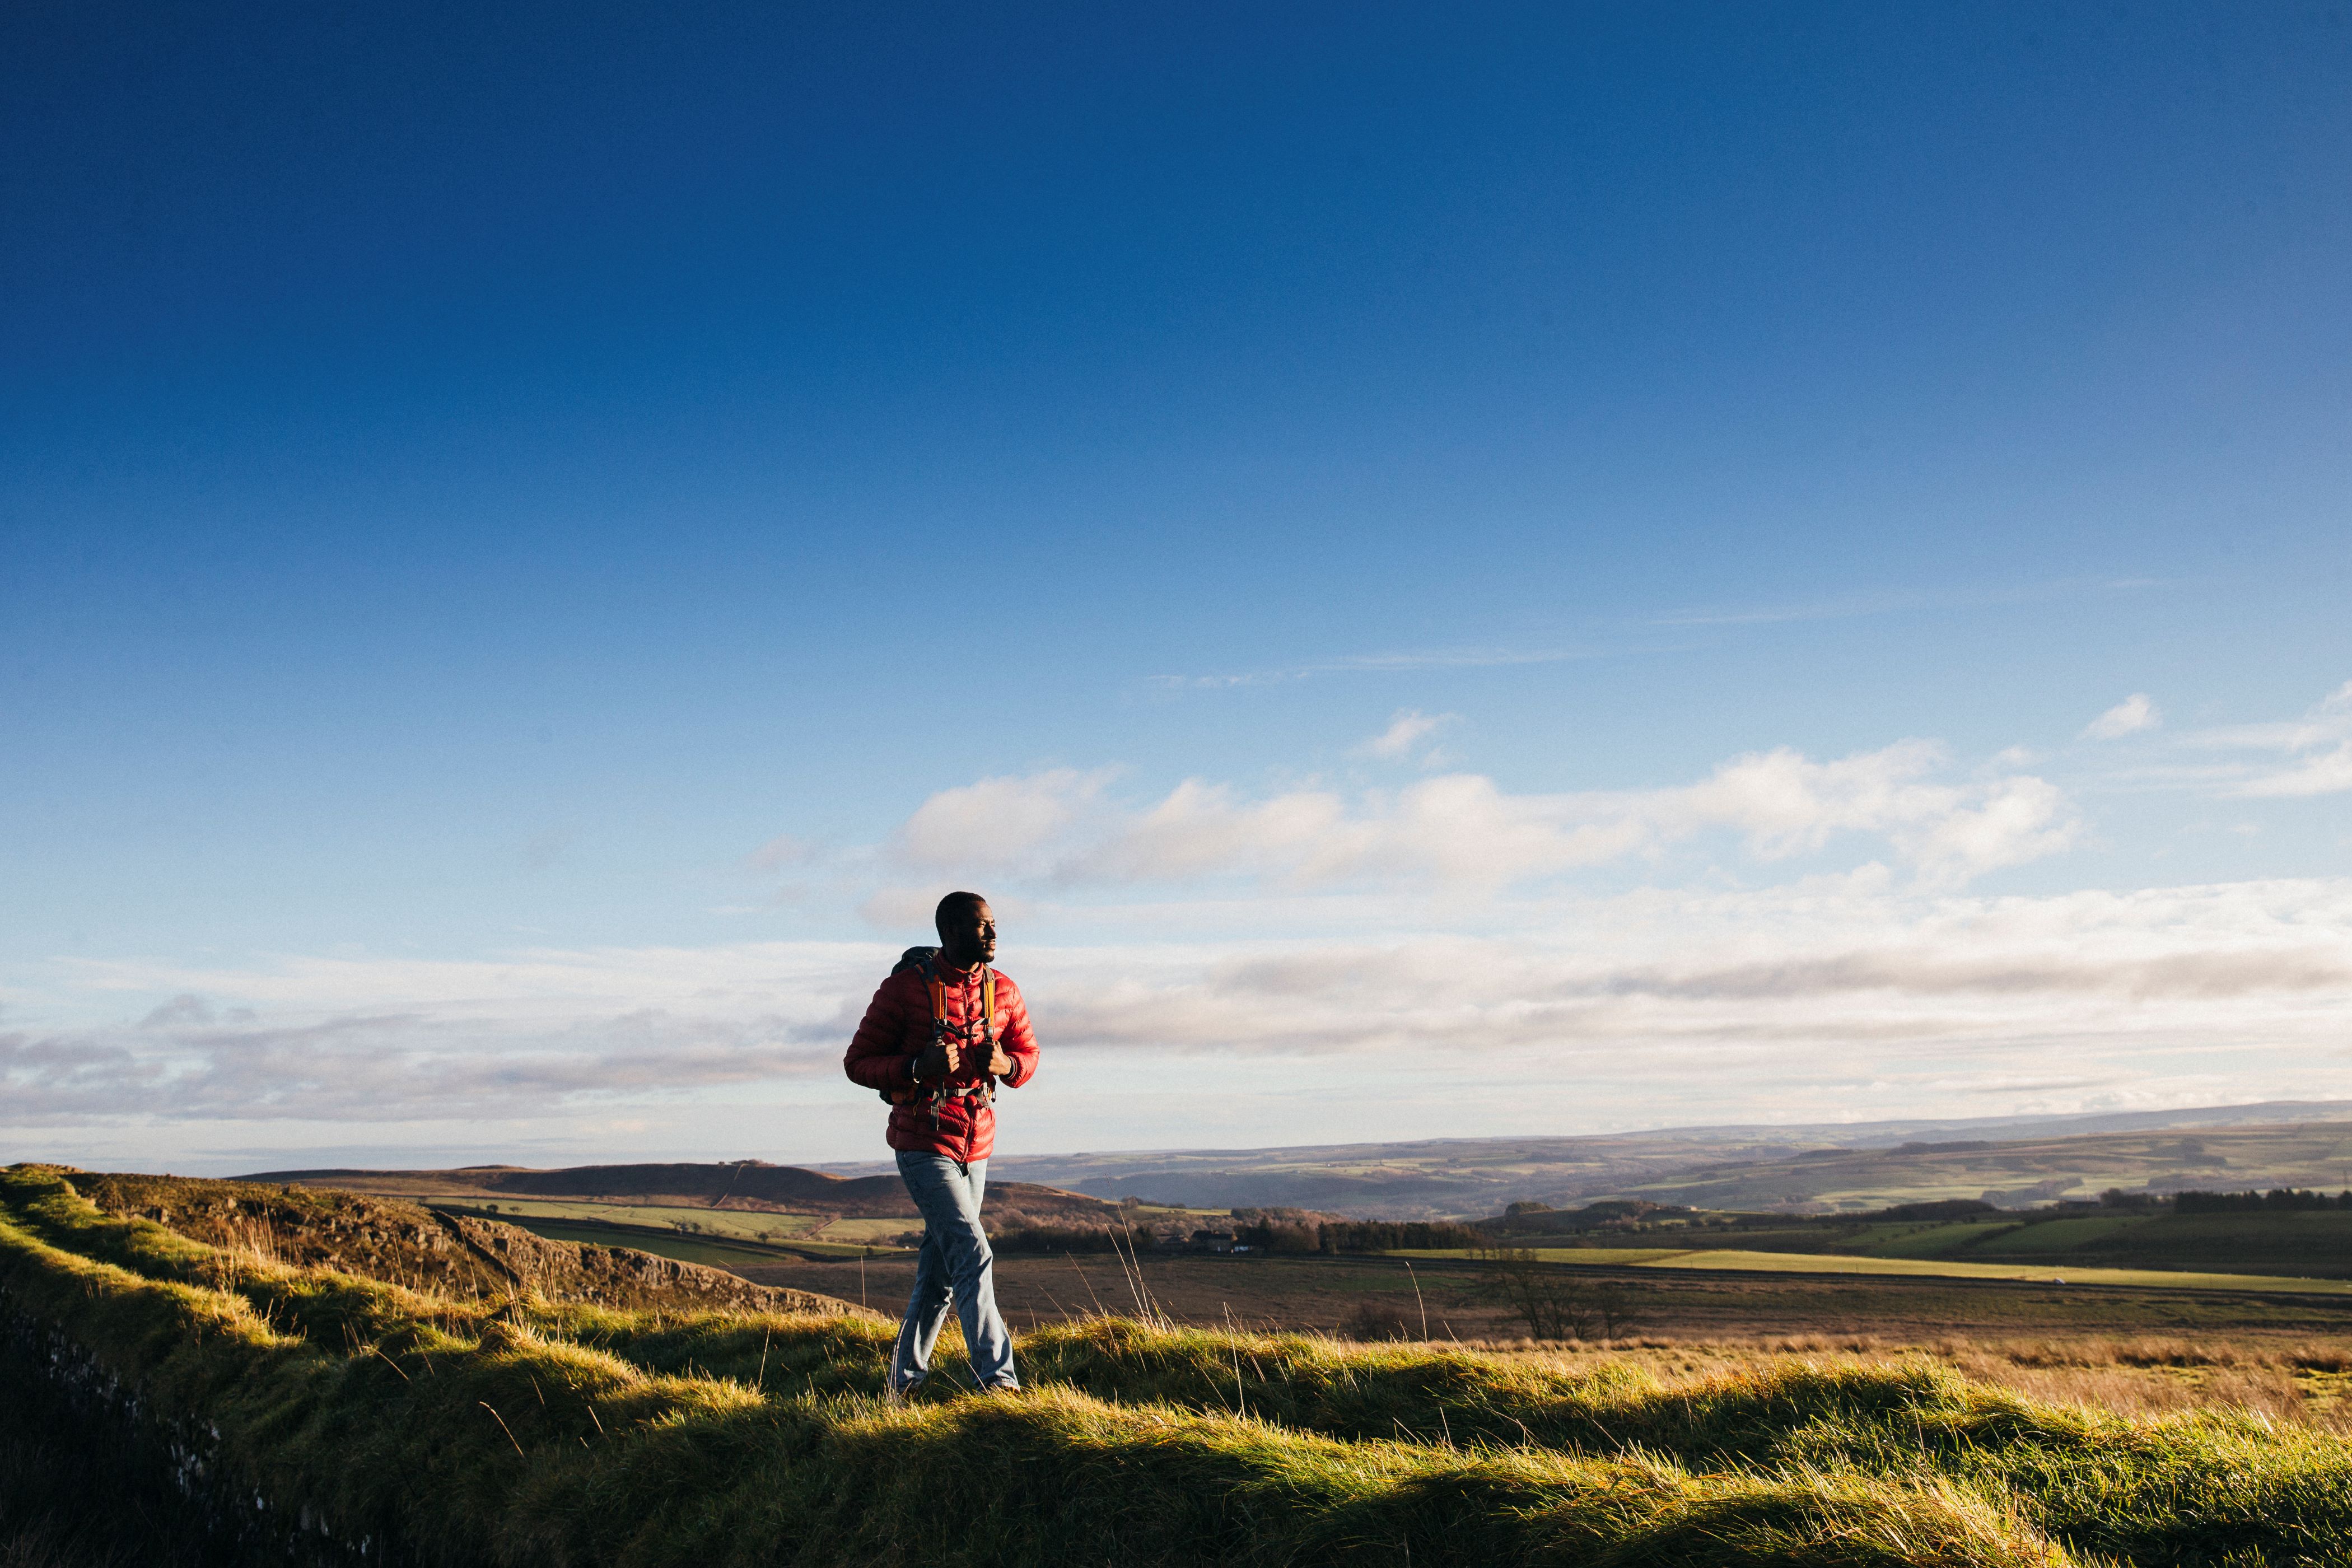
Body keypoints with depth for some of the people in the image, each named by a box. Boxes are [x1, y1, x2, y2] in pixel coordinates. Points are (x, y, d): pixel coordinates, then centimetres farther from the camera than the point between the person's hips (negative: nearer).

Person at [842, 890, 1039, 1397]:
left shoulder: (1003, 991, 4)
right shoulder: (906, 987, -11)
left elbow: (1028, 1055, 16)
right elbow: (857, 1063, -7)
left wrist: (1005, 1064, -9)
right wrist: (918, 1066, -24)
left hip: (976, 1146, 6)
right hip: (923, 1144, -6)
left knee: (940, 1270, 12)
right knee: (972, 1254, -17)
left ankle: (905, 1380, 26)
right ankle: (996, 1377, -17)